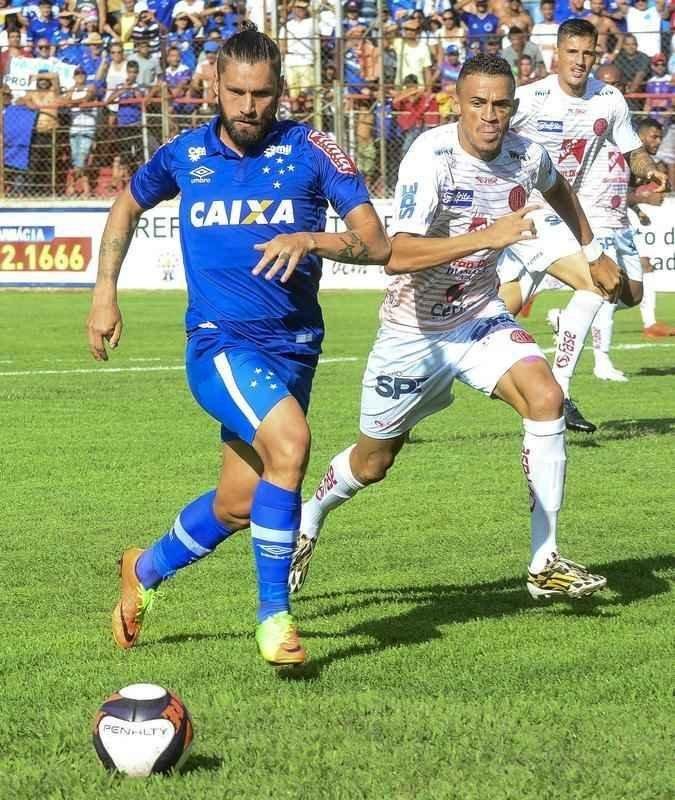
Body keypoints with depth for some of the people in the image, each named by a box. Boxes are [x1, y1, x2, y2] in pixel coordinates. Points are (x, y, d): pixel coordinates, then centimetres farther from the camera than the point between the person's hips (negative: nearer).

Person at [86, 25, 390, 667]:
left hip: (293, 348, 2)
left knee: (237, 506, 10)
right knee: (289, 442, -29)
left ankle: (146, 570, 41)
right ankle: (274, 615, -18)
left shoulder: (311, 152, -3)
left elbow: (376, 244, -9)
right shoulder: (186, 154, 3)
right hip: (218, 343, -2)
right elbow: (127, 206, 24)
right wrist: (104, 291, 16)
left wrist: (311, 239, -27)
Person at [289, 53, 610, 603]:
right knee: (372, 463, 12)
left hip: (481, 317, 4)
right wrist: (488, 236, -44)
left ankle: (545, 563, -16)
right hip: (415, 329, -4)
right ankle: (308, 521, 47)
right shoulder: (431, 158, -27)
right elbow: (398, 255, -39)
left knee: (545, 397, -23)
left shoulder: (527, 157, -9)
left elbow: (558, 190, 20)